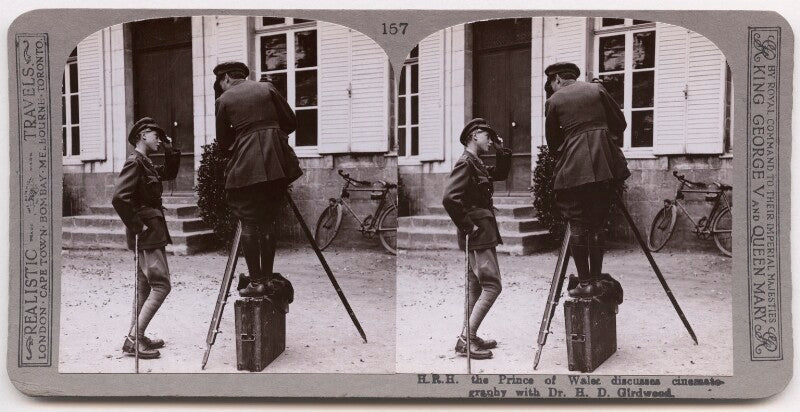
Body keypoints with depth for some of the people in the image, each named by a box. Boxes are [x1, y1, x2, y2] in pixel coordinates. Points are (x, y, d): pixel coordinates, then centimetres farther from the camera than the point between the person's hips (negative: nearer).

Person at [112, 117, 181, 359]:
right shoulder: (134, 162, -13)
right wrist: (136, 226, -19)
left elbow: (170, 173, 29)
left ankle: (137, 337, 21)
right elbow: (119, 197, -24)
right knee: (161, 285, -11)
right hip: (147, 236, -10)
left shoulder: (147, 165, 15)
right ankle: (134, 339, -9)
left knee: (146, 286, 14)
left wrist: (170, 150, 15)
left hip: (151, 235, 10)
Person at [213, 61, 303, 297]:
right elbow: (290, 123, 11)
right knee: (268, 222, 12)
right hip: (277, 164, 3)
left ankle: (256, 282, 1)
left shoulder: (224, 100, 6)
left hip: (246, 167, -3)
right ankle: (268, 279, 14)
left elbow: (223, 142, 10)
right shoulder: (267, 88, 12)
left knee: (249, 224, 3)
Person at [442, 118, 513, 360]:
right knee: (492, 286, -11)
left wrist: (502, 150, 15)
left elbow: (501, 174, 29)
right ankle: (466, 340, -10)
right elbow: (449, 198, -25)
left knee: (477, 287, 14)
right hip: (479, 234, -10)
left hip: (482, 235, 10)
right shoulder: (465, 163, -14)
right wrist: (467, 226, -19)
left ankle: (470, 338, 21)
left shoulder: (477, 165, 16)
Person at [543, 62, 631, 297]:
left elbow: (552, 142, 9)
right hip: (605, 166, 3)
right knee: (597, 224, 11)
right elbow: (620, 124, 13)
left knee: (577, 226, 3)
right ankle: (597, 279, 12)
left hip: (573, 170, -3)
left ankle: (585, 283, 2)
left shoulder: (553, 101, 5)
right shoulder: (597, 90, 11)